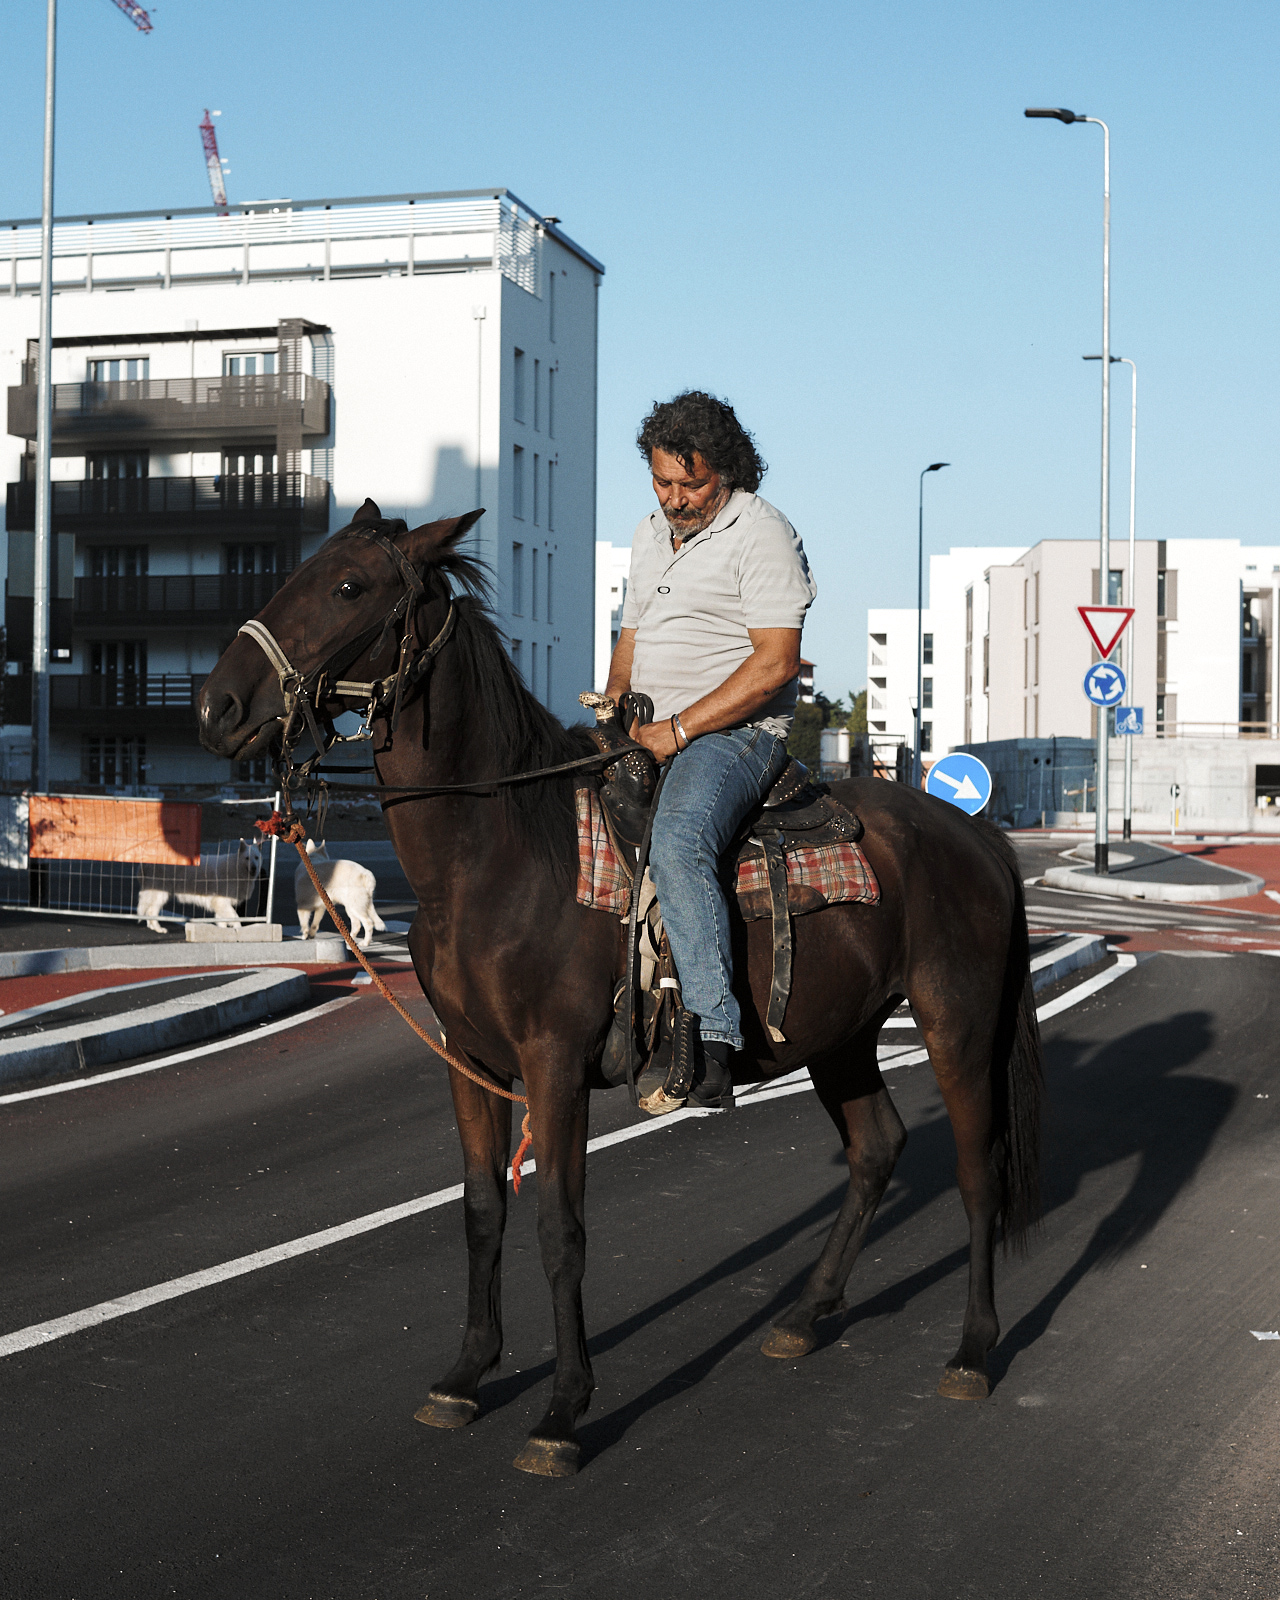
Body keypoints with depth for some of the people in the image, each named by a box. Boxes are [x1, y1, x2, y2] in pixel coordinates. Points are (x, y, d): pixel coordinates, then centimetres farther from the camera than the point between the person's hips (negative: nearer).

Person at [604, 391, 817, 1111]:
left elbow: (775, 661, -17)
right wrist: (615, 708, 5)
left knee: (676, 843, -35)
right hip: (652, 736, 9)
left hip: (737, 734, -9)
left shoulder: (762, 533, -8)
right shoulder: (652, 535, 18)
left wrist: (679, 728, -20)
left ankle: (713, 1039, -41)